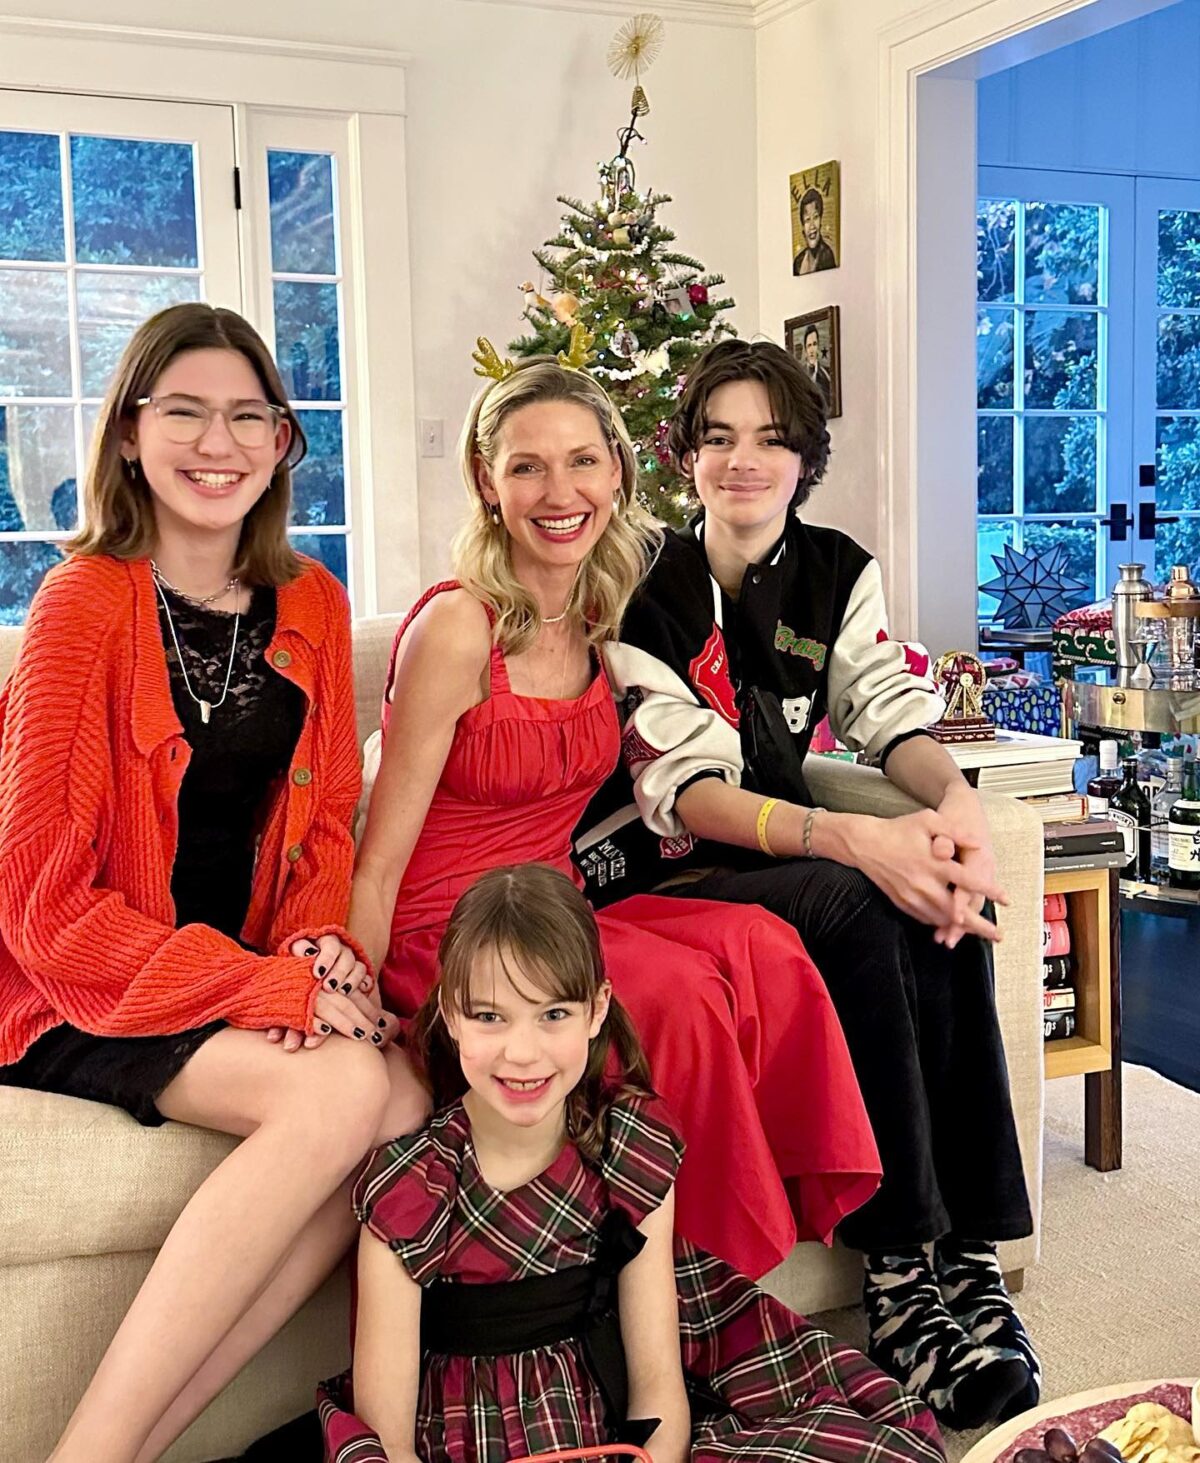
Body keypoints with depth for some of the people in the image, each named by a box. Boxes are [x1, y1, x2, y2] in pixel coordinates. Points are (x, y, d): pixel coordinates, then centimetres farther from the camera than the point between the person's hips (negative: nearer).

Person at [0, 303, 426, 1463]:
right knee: (341, 1091, -28)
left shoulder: (311, 604, 7)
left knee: (407, 1104, -22)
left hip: (250, 970, 6)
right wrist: (275, 991, -20)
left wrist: (323, 948, -9)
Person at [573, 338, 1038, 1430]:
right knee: (854, 907, -32)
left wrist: (955, 798, -29)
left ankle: (966, 1249, -21)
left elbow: (895, 713, -4)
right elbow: (685, 793, -20)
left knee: (949, 902, -25)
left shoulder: (839, 573, 7)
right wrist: (854, 839, -36)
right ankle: (900, 1264, -26)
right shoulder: (649, 596, -9)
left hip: (783, 851, 5)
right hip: (651, 873, -4)